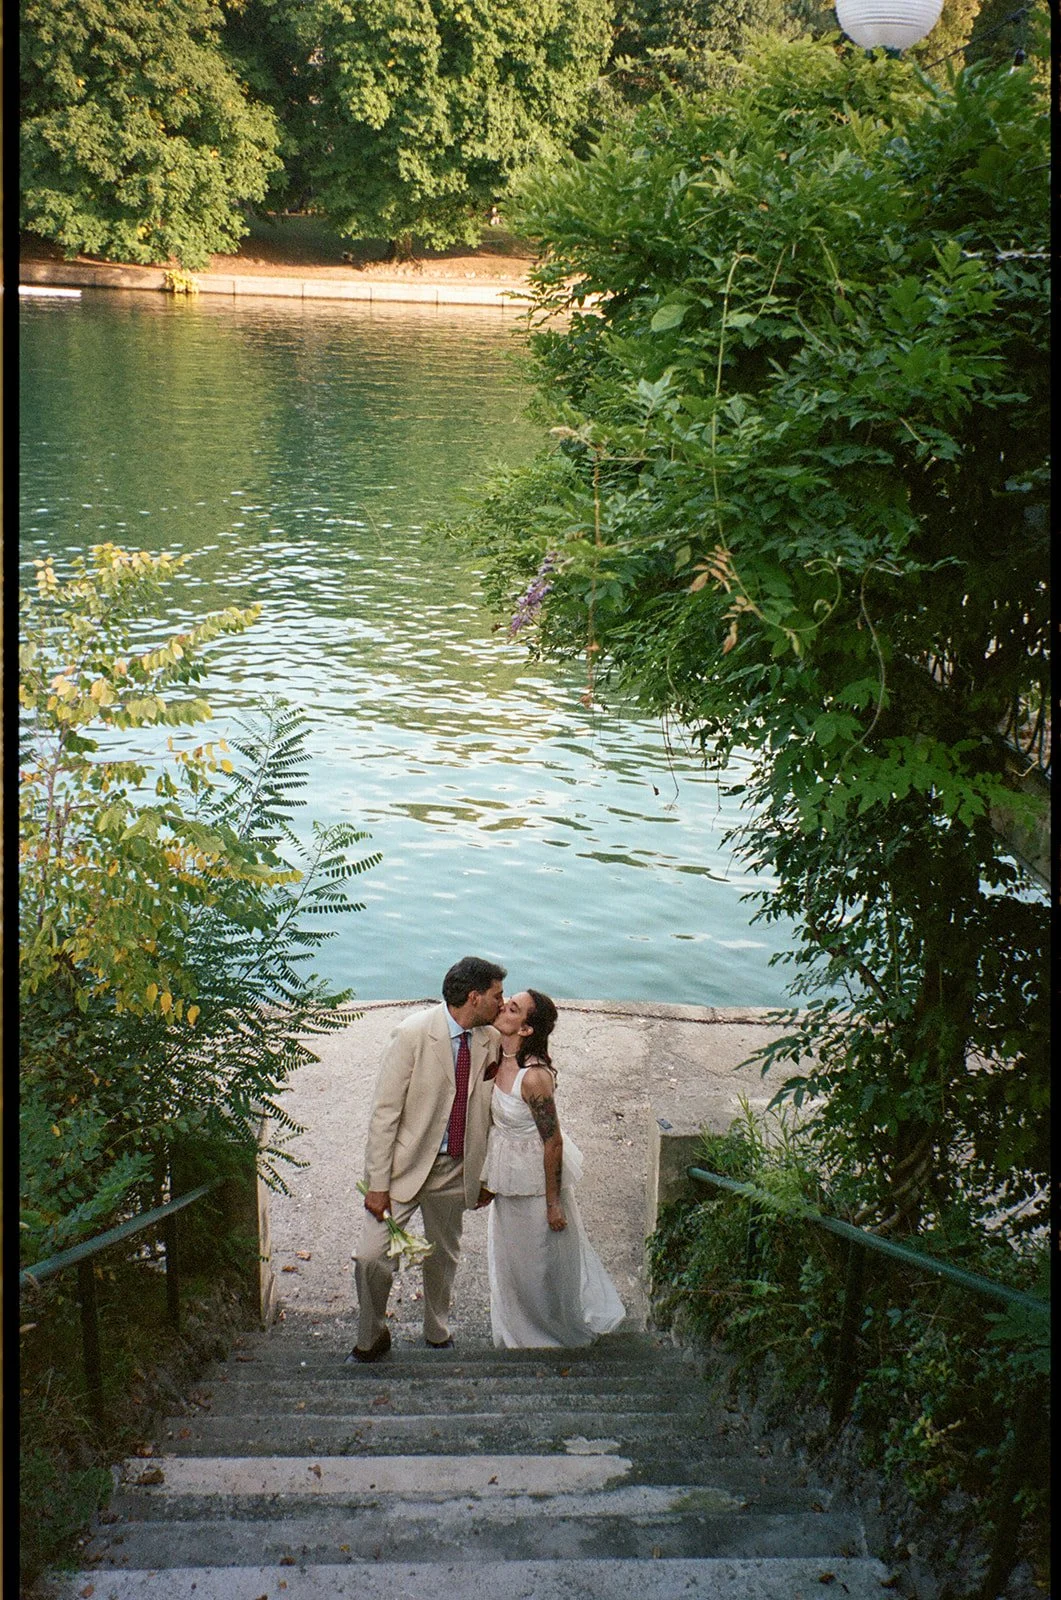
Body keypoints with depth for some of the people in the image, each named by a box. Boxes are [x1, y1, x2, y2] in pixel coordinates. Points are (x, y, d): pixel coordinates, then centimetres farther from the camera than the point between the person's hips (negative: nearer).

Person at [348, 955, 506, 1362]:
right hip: (406, 1163, -4)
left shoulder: (491, 1042, -4)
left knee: (443, 1255, 18)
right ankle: (372, 1338, 20)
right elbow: (384, 1111, -15)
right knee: (371, 1256, -6)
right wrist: (378, 1182, -16)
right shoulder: (413, 1034, -18)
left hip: (456, 1169, 4)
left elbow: (488, 1112, 8)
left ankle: (438, 1334, 42)